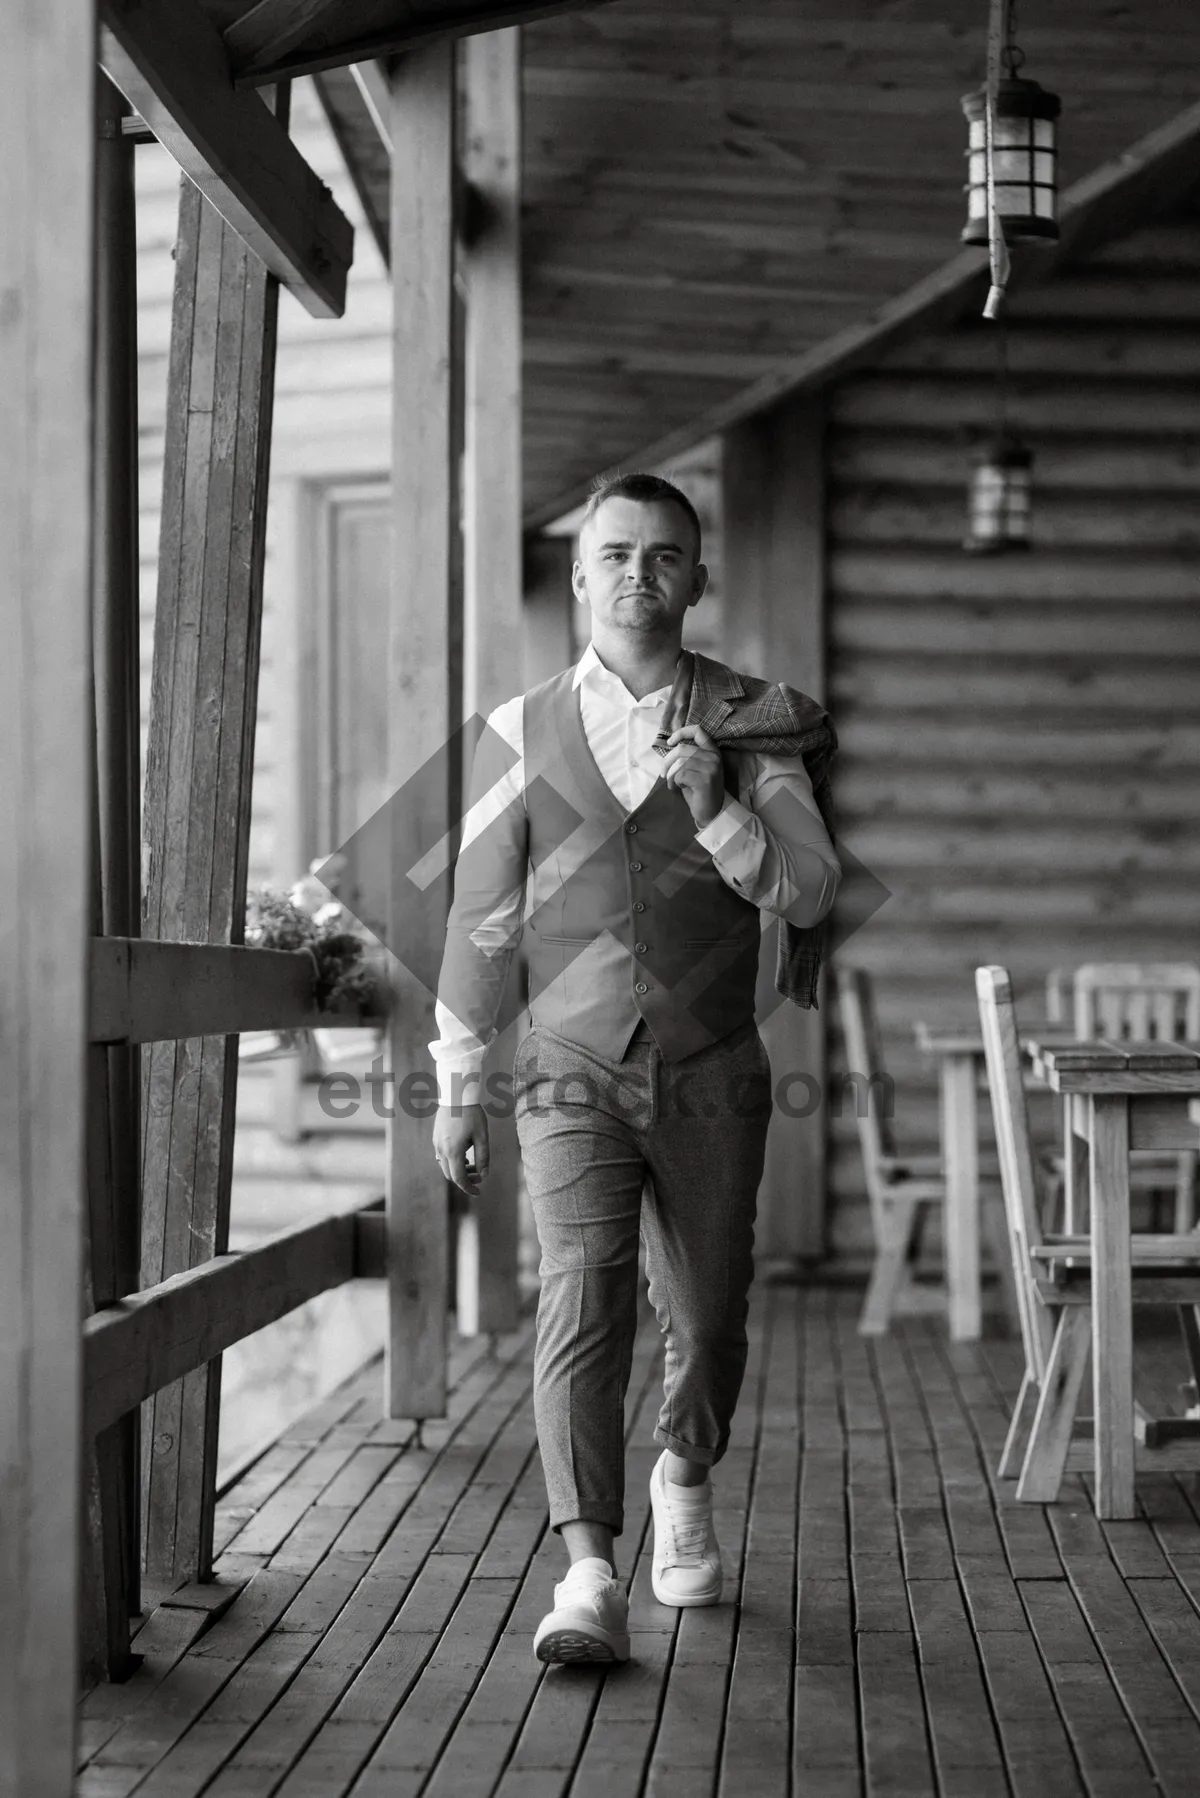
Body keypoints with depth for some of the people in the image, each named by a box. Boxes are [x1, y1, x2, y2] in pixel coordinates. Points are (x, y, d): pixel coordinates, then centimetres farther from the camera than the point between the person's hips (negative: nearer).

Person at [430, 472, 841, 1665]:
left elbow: (809, 894, -4)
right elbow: (479, 918, 8)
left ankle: (684, 1482, 40)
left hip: (711, 1079, 1)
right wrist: (455, 1089, 10)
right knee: (583, 1300, -16)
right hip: (575, 1071, -1)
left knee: (706, 1314, 9)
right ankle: (587, 1579, -19)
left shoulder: (752, 725, 2)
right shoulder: (523, 733, 3)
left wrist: (715, 808, -21)